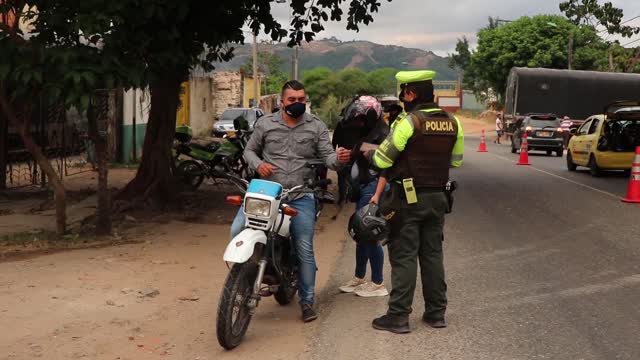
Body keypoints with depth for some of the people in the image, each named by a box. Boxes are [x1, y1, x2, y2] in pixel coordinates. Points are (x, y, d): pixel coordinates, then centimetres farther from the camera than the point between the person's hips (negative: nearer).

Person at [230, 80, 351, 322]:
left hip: (301, 196, -1)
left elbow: (327, 156, 0)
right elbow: (250, 150, 16)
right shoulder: (265, 124, 8)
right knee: (237, 230, -17)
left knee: (305, 251, 0)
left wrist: (339, 159, -24)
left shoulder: (317, 126, 6)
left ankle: (307, 301, 14)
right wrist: (258, 164, -6)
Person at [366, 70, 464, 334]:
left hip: (407, 198, -6)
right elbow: (456, 160, 15)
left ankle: (398, 316, 1)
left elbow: (383, 160, -12)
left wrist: (368, 152, 8)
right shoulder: (452, 123, 5)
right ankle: (436, 312, 19)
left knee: (404, 256, -2)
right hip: (438, 197, 6)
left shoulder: (409, 122, -15)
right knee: (433, 254, 13)